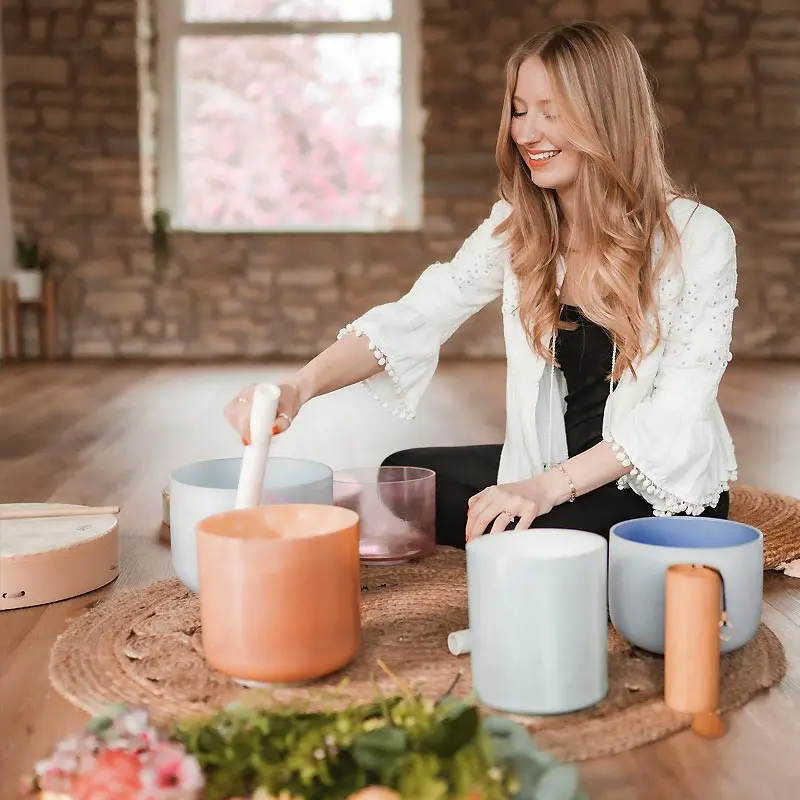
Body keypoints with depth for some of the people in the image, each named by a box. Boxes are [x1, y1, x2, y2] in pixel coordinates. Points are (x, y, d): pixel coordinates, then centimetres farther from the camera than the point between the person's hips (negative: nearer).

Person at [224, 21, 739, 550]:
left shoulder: (697, 236, -14)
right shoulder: (517, 228, -1)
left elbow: (680, 407, -17)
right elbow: (417, 318, -14)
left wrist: (551, 487, -28)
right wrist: (300, 387, -31)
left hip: (665, 489, -5)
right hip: (553, 467, 5)